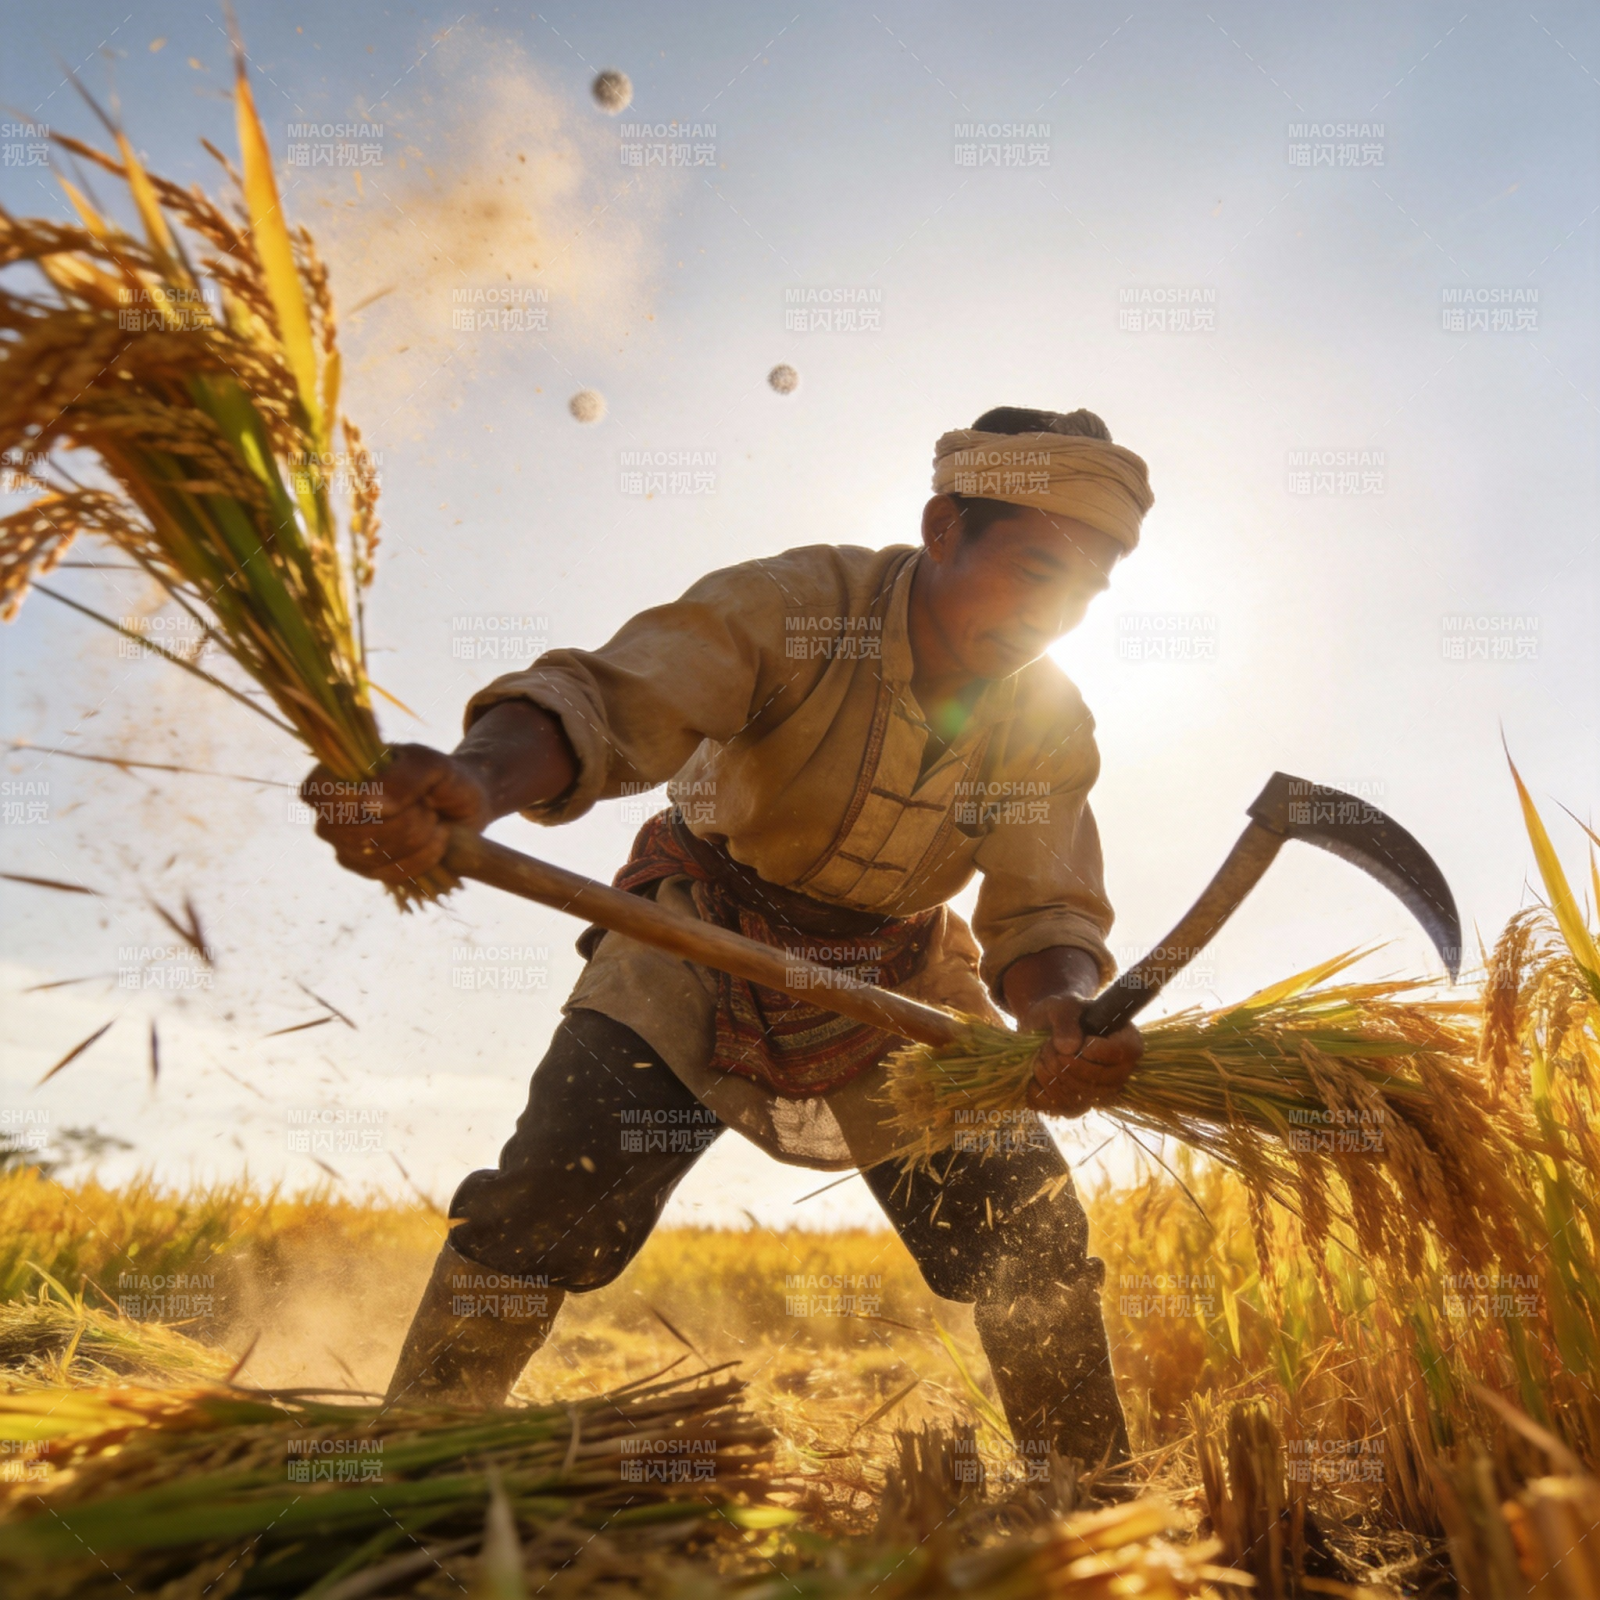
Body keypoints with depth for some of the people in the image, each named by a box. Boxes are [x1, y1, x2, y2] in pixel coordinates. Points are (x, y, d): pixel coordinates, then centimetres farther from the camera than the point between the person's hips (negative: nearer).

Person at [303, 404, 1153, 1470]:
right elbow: (607, 698, -40)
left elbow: (1044, 913, -13)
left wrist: (1064, 1013, -38)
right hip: (700, 945, -3)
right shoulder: (792, 604, -26)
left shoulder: (1053, 724, -11)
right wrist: (480, 780, -63)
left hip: (899, 986, 4)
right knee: (543, 1203, -14)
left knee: (1036, 1239, -1)